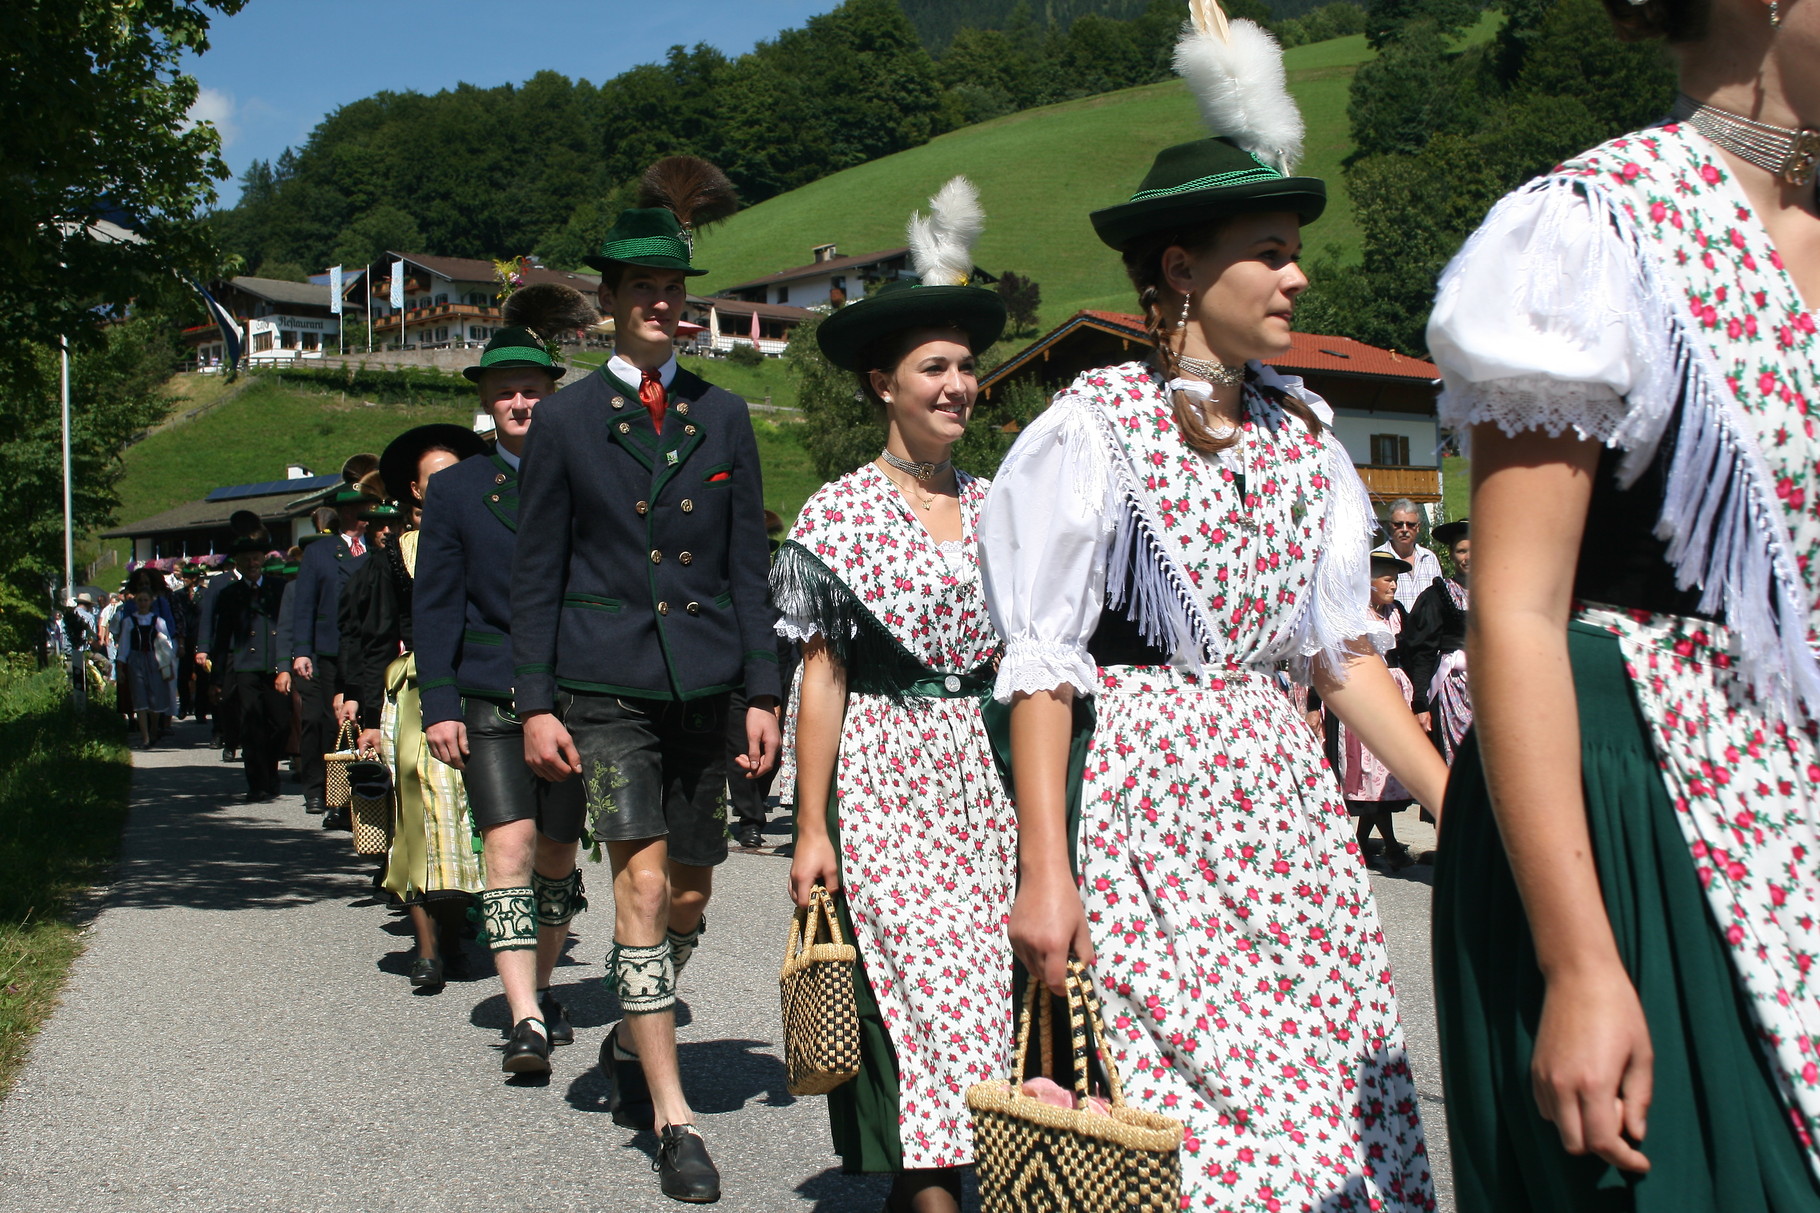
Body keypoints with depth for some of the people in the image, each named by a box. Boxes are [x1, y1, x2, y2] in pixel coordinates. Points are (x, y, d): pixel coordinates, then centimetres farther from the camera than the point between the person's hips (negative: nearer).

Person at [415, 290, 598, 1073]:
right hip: (489, 700, -1)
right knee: (509, 846, -13)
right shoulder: (456, 489, 8)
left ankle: (541, 988, 29)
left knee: (557, 852, 9)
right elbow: (435, 605, 6)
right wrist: (438, 704, -4)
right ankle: (526, 1022, -15)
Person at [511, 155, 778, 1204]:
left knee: (690, 895, 10)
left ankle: (635, 1040, 36)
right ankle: (672, 1116, -1)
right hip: (606, 687, -3)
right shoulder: (565, 419, 4)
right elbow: (536, 572, 4)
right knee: (643, 884, -10)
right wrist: (536, 701, -3)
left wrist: (763, 692, 4)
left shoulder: (725, 416, 10)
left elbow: (749, 561, 10)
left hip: (705, 685, 3)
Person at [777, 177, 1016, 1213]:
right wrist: (812, 830, -5)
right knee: (930, 1000, -8)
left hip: (989, 778, 4)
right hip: (888, 777, -4)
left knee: (987, 997, 2)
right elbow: (823, 675, -1)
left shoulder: (998, 508, 11)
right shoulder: (840, 514, 0)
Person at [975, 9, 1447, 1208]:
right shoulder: (1094, 427, -7)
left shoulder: (1302, 434, 9)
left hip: (1285, 791, 5)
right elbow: (1042, 666, -8)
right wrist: (1045, 874, -13)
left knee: (1346, 1102, 3)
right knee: (1197, 1103, -4)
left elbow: (1344, 650, 12)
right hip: (1146, 796, -5)